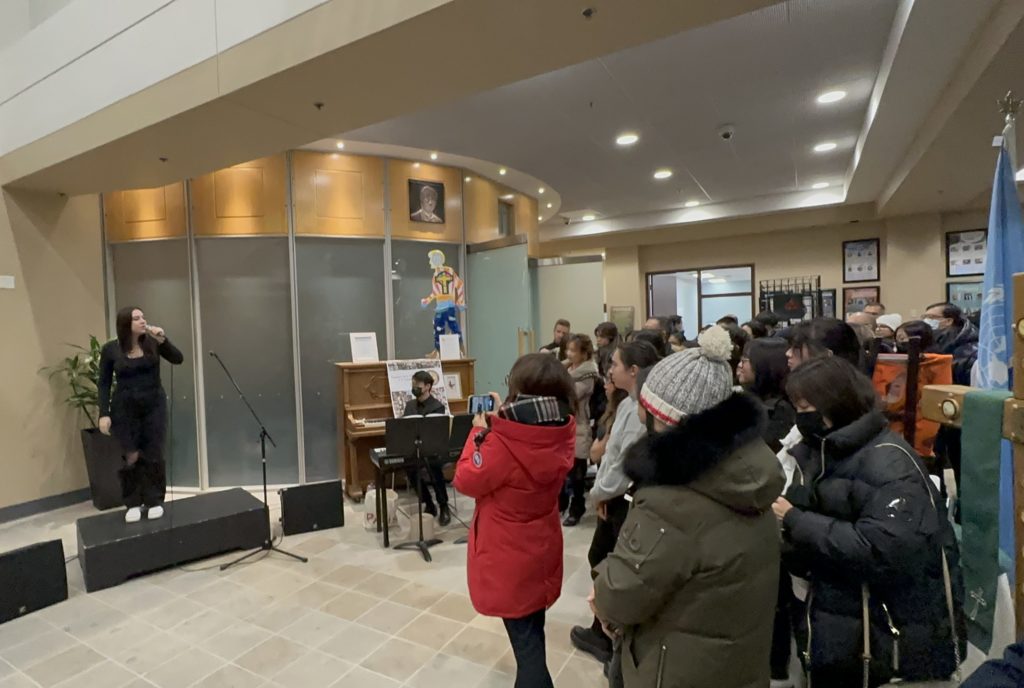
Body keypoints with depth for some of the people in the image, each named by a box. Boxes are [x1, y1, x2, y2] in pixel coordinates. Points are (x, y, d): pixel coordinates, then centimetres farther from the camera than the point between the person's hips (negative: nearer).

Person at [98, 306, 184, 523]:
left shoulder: (152, 343, -3)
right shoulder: (111, 349, -5)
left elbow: (178, 359, -9)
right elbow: (104, 383, -1)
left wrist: (163, 340, -22)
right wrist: (104, 413, -7)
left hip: (154, 405, 1)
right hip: (124, 408, -1)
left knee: (153, 455, 5)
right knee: (130, 457, 4)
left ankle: (155, 501, 17)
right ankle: (133, 504, 19)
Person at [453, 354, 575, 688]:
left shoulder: (503, 444, -31)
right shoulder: (563, 434, -12)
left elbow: (466, 480, -16)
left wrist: (480, 430, -9)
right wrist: (502, 420, 1)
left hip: (509, 559, -6)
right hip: (540, 550, 6)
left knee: (525, 639, 12)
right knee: (532, 631, 27)